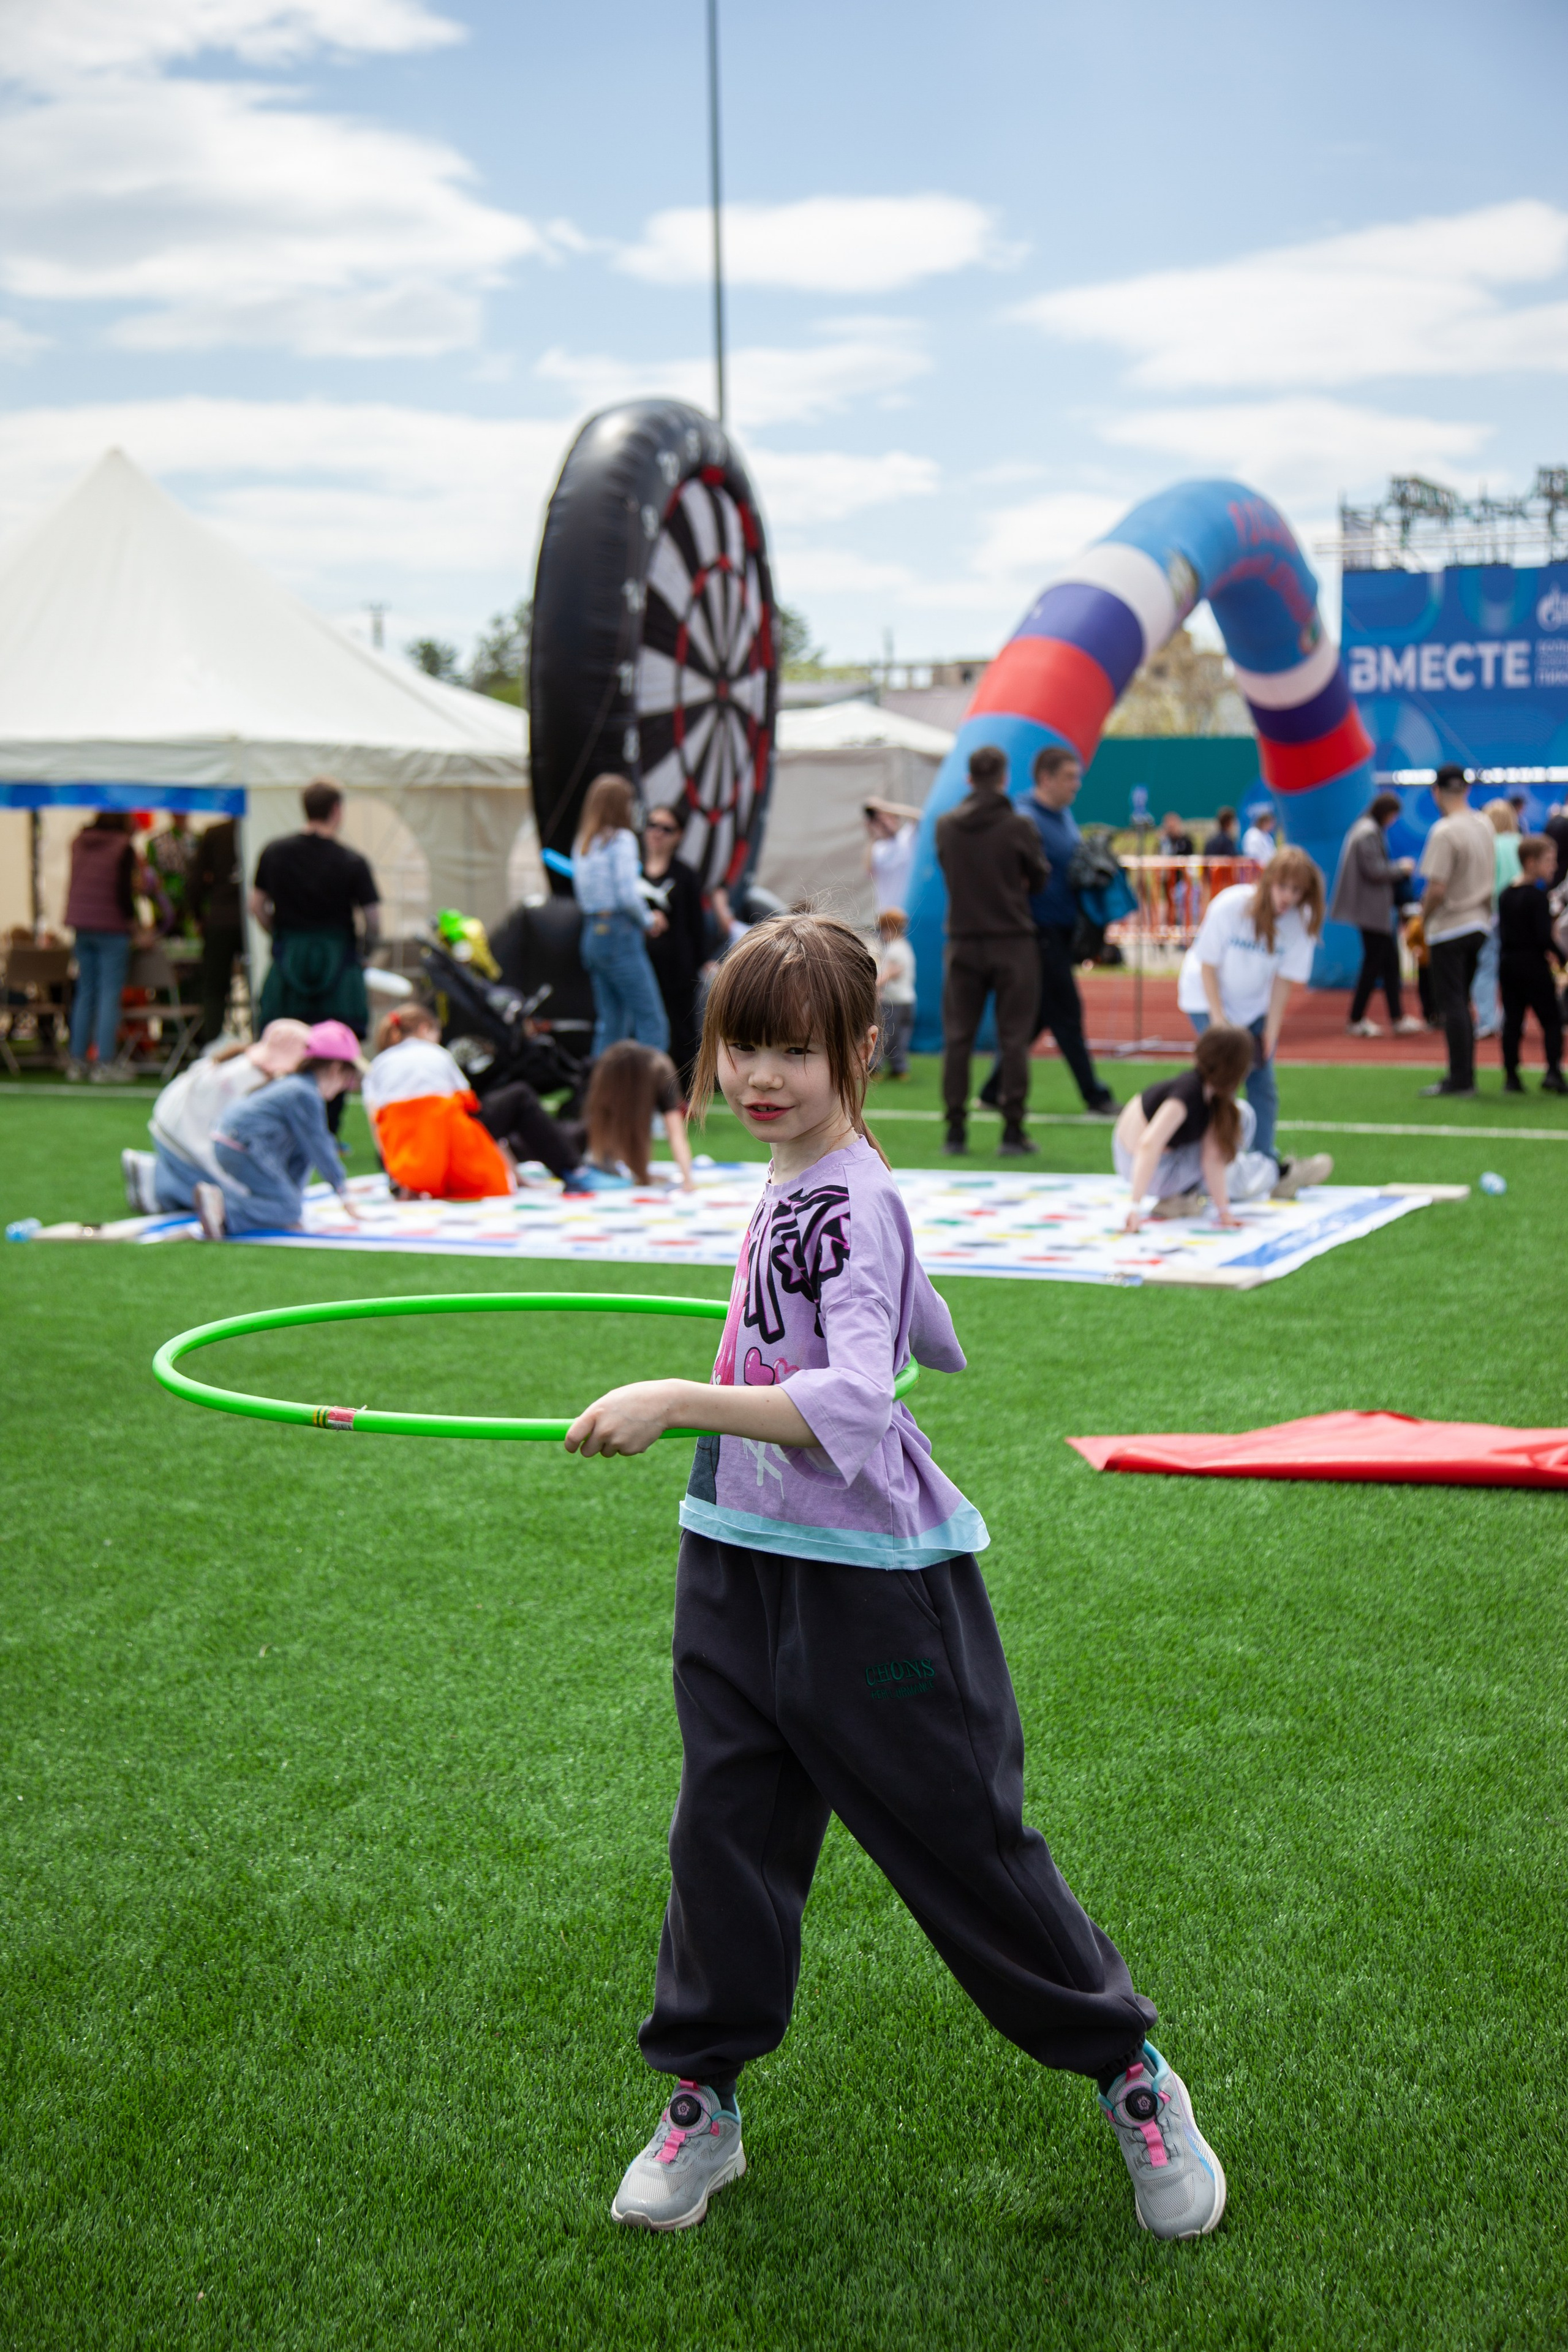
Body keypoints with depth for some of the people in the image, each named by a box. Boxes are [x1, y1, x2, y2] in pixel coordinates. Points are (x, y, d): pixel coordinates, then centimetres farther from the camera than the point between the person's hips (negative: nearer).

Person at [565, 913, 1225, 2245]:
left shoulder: (851, 1204, -19)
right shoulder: (794, 1186, 9)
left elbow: (852, 1408, -34)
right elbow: (928, 1340, 23)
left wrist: (675, 1402, -40)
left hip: (866, 1587, -8)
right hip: (741, 1562, 8)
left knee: (967, 1844, 4)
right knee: (725, 1833, 10)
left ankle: (1130, 2071, 24)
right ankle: (703, 2101, 25)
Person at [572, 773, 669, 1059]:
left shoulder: (582, 843, 16)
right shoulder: (621, 839, -7)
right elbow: (628, 894, -16)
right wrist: (649, 920, 2)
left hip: (592, 935, 8)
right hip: (620, 934, -8)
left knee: (610, 1023, 11)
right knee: (652, 1023, -9)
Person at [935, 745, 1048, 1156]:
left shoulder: (946, 825, 1)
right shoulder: (1018, 826, -7)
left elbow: (948, 874, 9)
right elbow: (1039, 879, 2)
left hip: (963, 942, 3)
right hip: (1013, 942, -2)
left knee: (957, 1037, 7)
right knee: (1013, 1037, 2)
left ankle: (956, 1130, 5)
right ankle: (1013, 1130, 1)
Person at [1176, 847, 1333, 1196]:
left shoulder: (1301, 922, -19)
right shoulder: (1229, 906, -28)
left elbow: (1284, 980, -13)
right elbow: (1208, 965, -19)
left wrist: (1270, 1033, -17)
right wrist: (1220, 1023, -21)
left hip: (1254, 1005, 4)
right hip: (1207, 997, -4)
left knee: (1264, 1084, -1)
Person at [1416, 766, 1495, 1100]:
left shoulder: (1445, 831, -19)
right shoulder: (1485, 826, 7)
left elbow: (1437, 888, -22)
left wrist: (1423, 919, -7)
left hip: (1449, 929, -8)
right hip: (1479, 925, 8)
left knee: (1452, 1005, -3)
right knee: (1461, 1003, 15)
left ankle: (1460, 1079, -2)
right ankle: (1464, 1076, 18)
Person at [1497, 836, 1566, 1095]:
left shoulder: (1506, 894, 9)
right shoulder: (1537, 896, -14)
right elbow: (1544, 937, -19)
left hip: (1508, 962, 7)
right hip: (1532, 964, -7)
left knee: (1512, 1019, 9)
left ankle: (1511, 1076, 7)